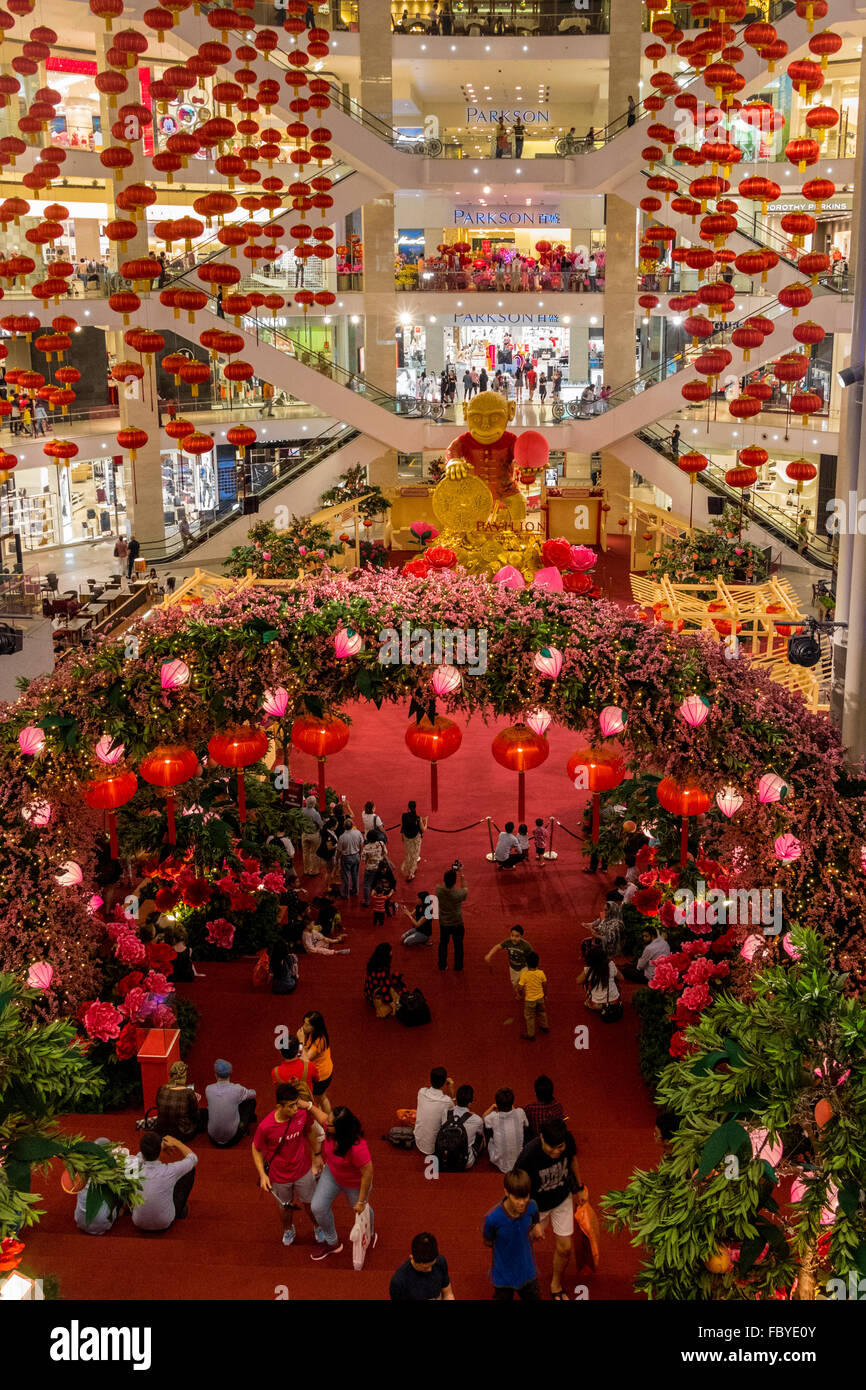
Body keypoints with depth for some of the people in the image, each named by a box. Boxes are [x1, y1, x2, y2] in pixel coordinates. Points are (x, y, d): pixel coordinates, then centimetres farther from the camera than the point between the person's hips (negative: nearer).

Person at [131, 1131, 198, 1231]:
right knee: (190, 1169, 7)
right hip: (165, 1224, -2)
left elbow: (140, 1155, 5)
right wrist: (176, 1142, 3)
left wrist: (162, 1146, -4)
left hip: (139, 1223, 2)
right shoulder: (170, 1171, -28)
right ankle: (179, 1210, 28)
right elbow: (193, 1158, -5)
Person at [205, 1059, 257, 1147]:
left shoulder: (208, 1089, -8)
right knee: (251, 1101, 13)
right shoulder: (237, 1089, -14)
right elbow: (253, 1094, 9)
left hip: (213, 1138, 2)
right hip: (232, 1139, -2)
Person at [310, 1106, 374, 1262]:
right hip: (332, 1173, 5)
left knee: (360, 1210, 21)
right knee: (318, 1207, 4)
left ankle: (369, 1236, 56)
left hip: (354, 1183, -5)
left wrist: (361, 1201, -23)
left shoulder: (357, 1148, -44)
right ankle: (333, 1243, 30)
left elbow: (368, 1173, -33)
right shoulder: (329, 1128, -29)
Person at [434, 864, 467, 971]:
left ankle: (442, 965, 37)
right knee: (458, 945, 20)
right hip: (457, 924, -2)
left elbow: (444, 884, 0)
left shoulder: (439, 890, -24)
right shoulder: (458, 893, -30)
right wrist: (461, 873, -7)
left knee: (443, 943, 25)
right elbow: (464, 888, -6)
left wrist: (451, 871, -3)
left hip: (443, 924, 2)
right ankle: (458, 966, 35)